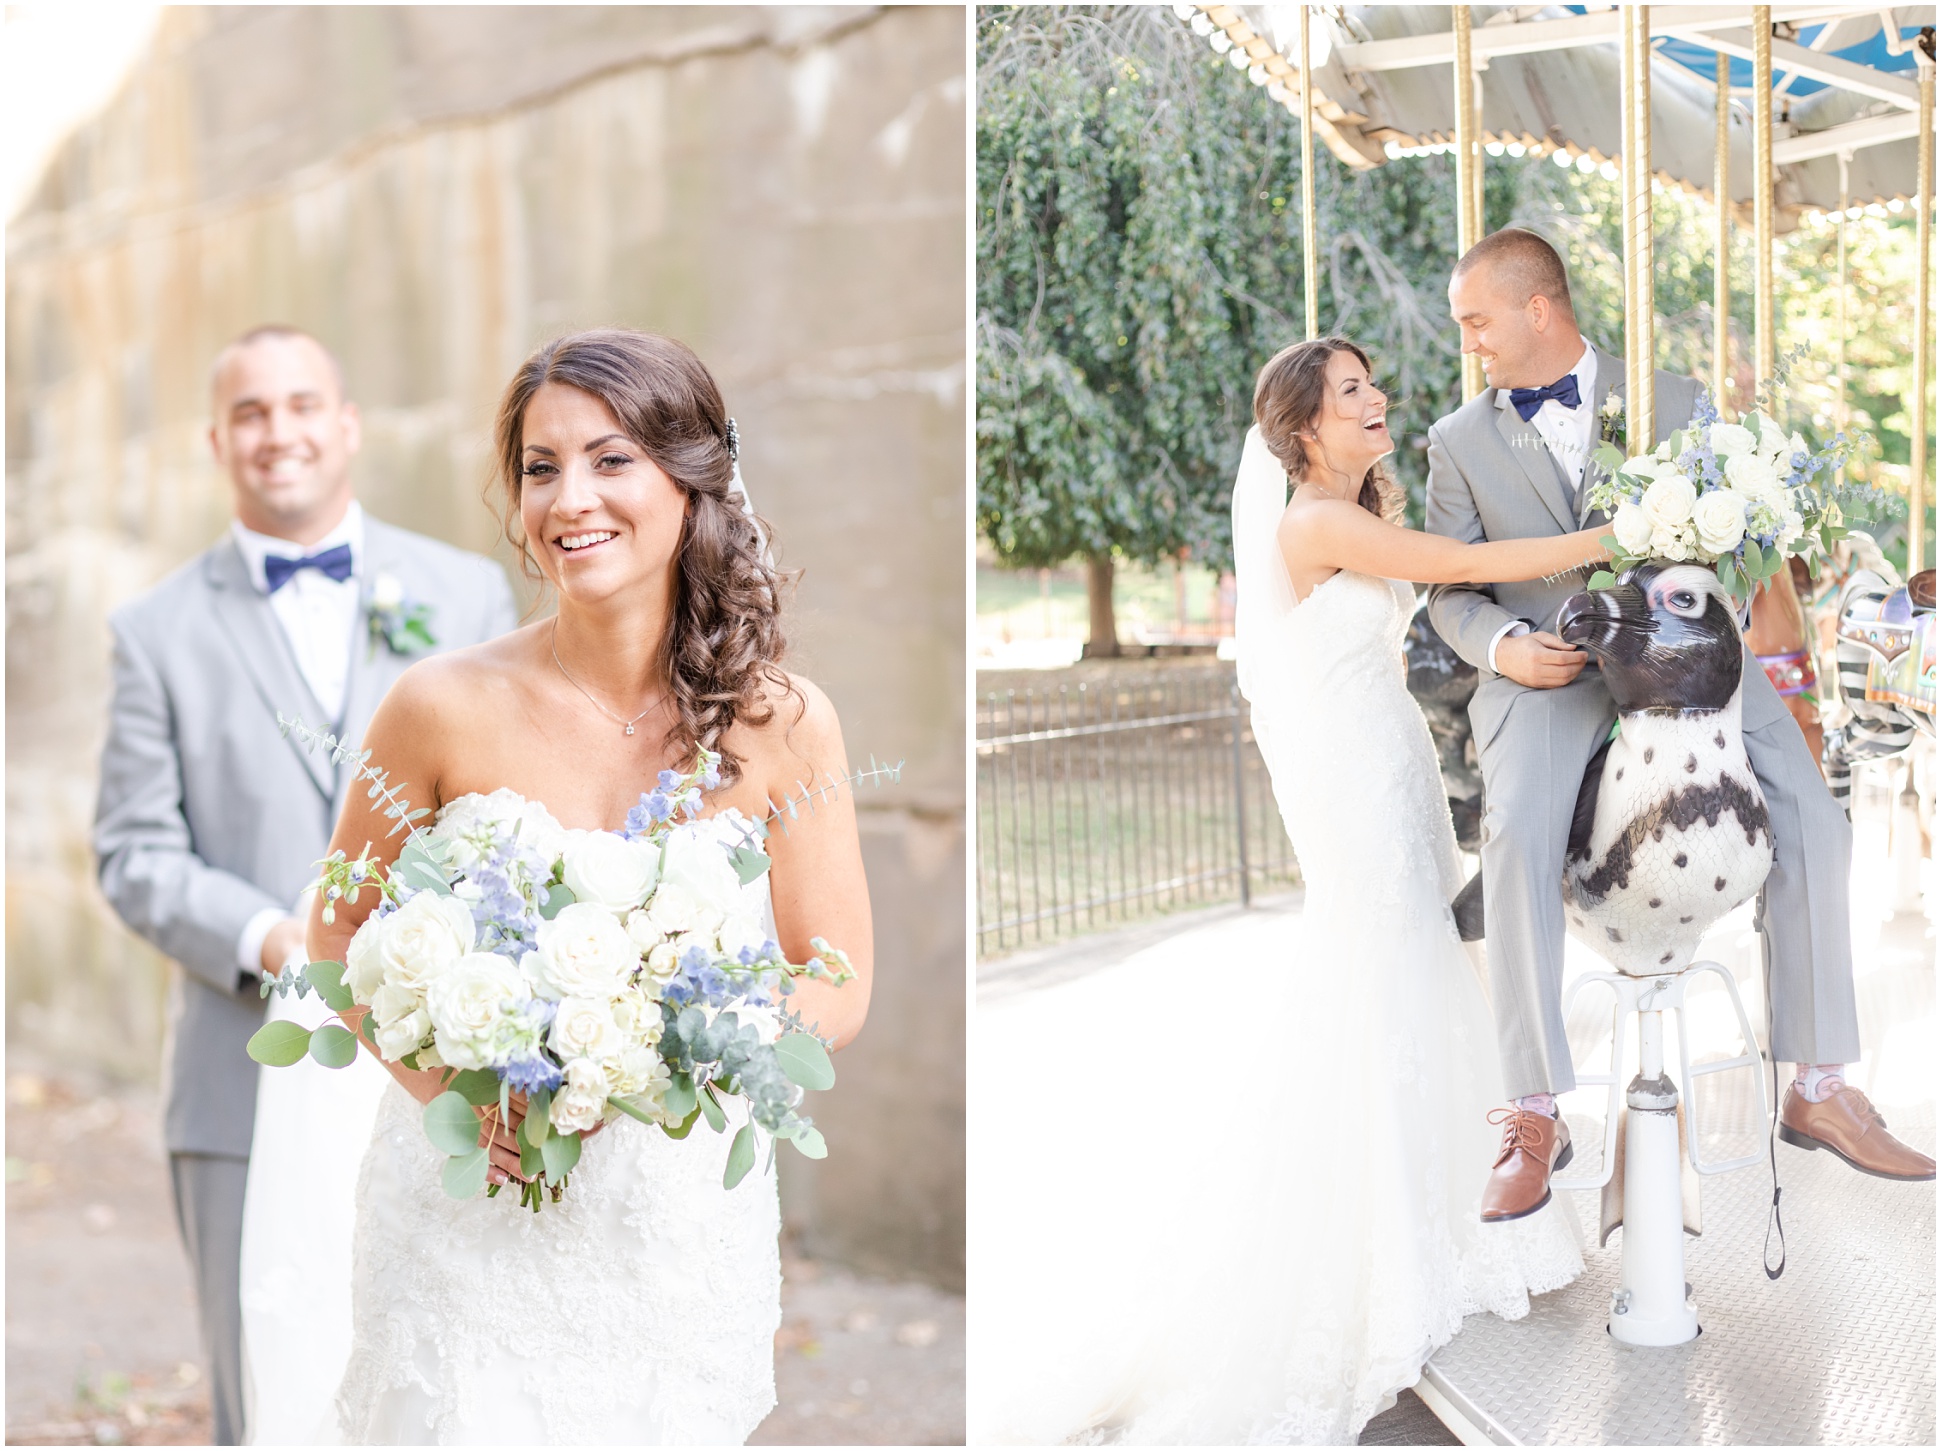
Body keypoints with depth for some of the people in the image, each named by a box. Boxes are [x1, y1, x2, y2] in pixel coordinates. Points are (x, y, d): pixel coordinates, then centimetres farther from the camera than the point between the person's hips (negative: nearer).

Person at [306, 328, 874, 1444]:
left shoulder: (781, 724, -8)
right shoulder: (447, 708, -11)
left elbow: (838, 994, -2)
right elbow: (343, 936, 1)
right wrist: (451, 1088, -16)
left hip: (686, 1212, 1)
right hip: (471, 1216, -1)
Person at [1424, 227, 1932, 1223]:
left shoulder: (1673, 403, 12)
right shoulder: (1460, 441, 12)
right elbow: (1450, 590, 10)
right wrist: (1500, 645, -12)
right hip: (1546, 674, -1)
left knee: (1812, 824, -18)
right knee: (1517, 837, -31)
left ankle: (1817, 1089, -6)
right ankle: (1534, 1117, -24)